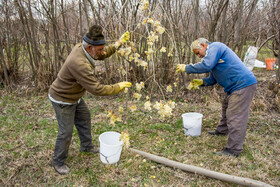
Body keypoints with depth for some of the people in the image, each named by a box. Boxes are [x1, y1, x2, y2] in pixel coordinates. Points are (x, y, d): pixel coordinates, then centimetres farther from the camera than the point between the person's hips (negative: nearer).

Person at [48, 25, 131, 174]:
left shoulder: (81, 47, -11)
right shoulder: (79, 63, -39)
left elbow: (102, 55, 9)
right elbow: (96, 89, -36)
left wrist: (118, 44, 0)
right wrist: (118, 87, -25)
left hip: (74, 97, 10)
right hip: (62, 100, -10)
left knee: (84, 119, 23)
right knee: (66, 132, 1)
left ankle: (87, 146, 45)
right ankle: (58, 162, 25)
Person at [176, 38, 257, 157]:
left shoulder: (215, 47, -10)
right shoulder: (212, 53, 22)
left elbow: (206, 66, -26)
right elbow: (213, 79, 22)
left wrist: (186, 68, -16)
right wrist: (202, 82, 4)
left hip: (243, 85, -11)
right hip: (236, 86, 11)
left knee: (235, 117, -10)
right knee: (226, 107, 26)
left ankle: (233, 150, -5)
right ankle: (222, 131, 47)